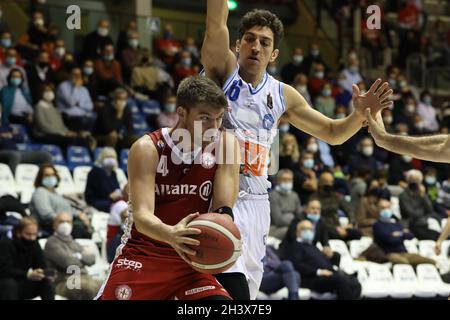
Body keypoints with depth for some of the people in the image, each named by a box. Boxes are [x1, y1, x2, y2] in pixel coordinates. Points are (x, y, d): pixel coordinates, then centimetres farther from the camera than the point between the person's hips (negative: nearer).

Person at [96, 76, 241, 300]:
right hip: (143, 255, -2)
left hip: (190, 256, 2)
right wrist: (170, 235, -48)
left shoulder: (226, 144, -6)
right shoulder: (147, 149, -14)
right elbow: (142, 216, -25)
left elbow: (224, 210, -9)